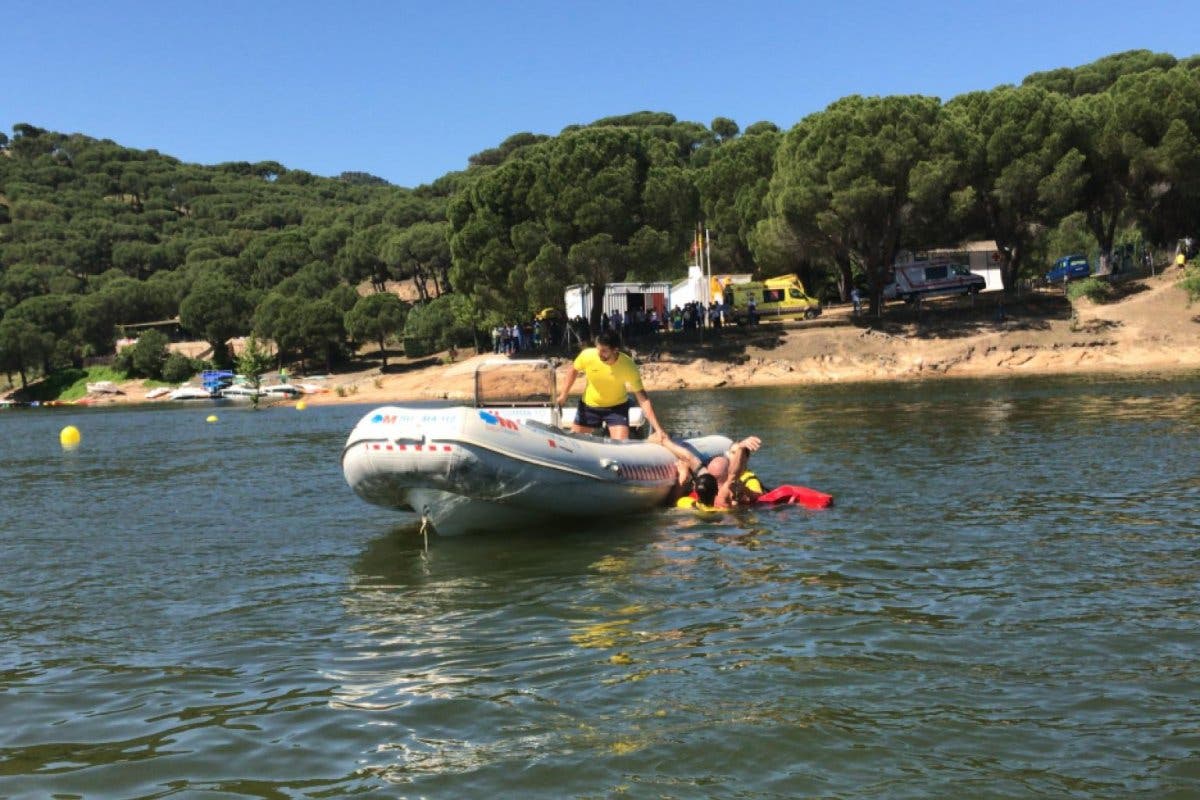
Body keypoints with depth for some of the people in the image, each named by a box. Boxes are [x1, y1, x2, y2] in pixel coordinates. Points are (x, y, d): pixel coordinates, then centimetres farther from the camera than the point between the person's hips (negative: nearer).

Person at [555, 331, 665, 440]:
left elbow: (642, 398, -28)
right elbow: (573, 370, -2)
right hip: (589, 406, 2)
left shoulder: (628, 366, -30)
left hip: (617, 407, -2)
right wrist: (563, 395, -4)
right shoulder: (587, 355, -26)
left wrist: (657, 428, -33)